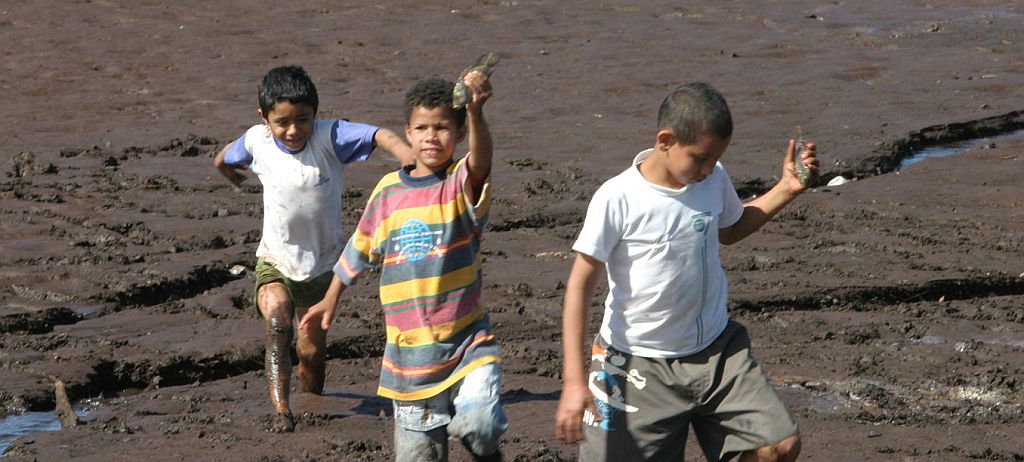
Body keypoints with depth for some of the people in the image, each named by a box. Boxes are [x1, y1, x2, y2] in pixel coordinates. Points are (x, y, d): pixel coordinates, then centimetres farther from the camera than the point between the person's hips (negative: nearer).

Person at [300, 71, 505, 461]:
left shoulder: (461, 184, -8)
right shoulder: (389, 191, 3)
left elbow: (481, 159, -33)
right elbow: (359, 249, 19)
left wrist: (475, 112, -52)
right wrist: (331, 300, 28)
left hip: (466, 343, -4)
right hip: (408, 353, 4)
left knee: (477, 423, -26)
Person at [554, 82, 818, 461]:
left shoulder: (714, 179, -3)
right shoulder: (617, 199, -20)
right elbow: (580, 285, -15)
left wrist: (786, 190, 7)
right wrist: (573, 380, -20)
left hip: (715, 350, 5)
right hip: (638, 365, -5)